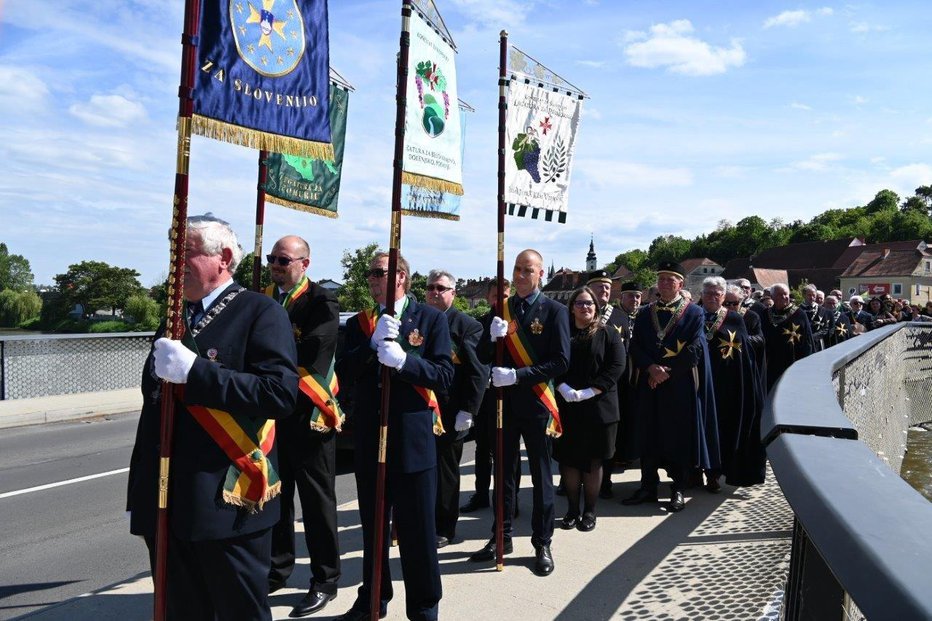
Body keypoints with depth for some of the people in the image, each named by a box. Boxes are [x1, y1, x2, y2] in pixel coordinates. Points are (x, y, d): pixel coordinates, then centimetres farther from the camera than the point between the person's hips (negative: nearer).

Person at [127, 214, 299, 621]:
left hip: (228, 504, -7)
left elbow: (281, 394, -21)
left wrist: (193, 370, -22)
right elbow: (153, 408, 19)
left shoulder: (260, 312, -7)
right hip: (166, 508, 7)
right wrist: (138, 493, 18)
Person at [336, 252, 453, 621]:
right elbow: (344, 374, -2)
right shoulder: (358, 323, 9)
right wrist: (373, 343, -16)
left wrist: (404, 359, -23)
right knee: (372, 525, 18)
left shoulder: (431, 318, -1)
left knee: (417, 528, 6)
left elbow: (444, 377, -9)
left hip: (412, 437, -4)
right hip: (369, 438, 4)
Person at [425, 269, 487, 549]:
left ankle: (444, 529, 22)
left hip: (449, 414, -4)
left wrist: (467, 410, -14)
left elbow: (478, 372, -10)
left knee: (446, 471, 8)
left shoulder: (467, 325, -6)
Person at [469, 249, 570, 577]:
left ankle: (542, 544, 20)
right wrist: (493, 337, -16)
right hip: (504, 401, 4)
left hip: (536, 402, -4)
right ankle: (501, 537, 28)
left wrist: (517, 375, -20)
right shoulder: (501, 308, 6)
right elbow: (483, 357, 5)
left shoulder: (554, 310, -6)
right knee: (503, 471, 14)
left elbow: (561, 362, -13)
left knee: (541, 475, 7)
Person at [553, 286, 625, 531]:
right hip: (566, 406, 2)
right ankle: (572, 510, 17)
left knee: (593, 461, 4)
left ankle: (589, 511, 16)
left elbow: (616, 366, -6)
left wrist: (589, 392, -15)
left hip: (598, 407, -1)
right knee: (568, 459, 5)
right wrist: (563, 388, -16)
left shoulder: (608, 333, 4)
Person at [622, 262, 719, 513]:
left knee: (680, 436, 4)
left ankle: (678, 490, 15)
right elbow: (635, 347, 4)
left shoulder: (694, 313, 1)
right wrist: (651, 368, -13)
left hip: (681, 385, -3)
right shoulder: (644, 314, 12)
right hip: (650, 384, 3)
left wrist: (668, 370, -14)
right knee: (649, 436, 7)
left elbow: (695, 349, -9)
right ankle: (648, 487, 17)